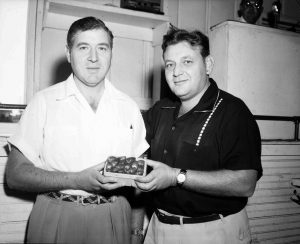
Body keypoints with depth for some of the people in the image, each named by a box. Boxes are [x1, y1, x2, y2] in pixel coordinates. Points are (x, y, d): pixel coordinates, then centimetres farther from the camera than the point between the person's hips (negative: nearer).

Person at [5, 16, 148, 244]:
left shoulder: (129, 107, 2)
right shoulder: (44, 102, -6)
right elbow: (15, 174, -8)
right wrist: (77, 181, -20)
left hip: (115, 219, 3)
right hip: (56, 219, -2)